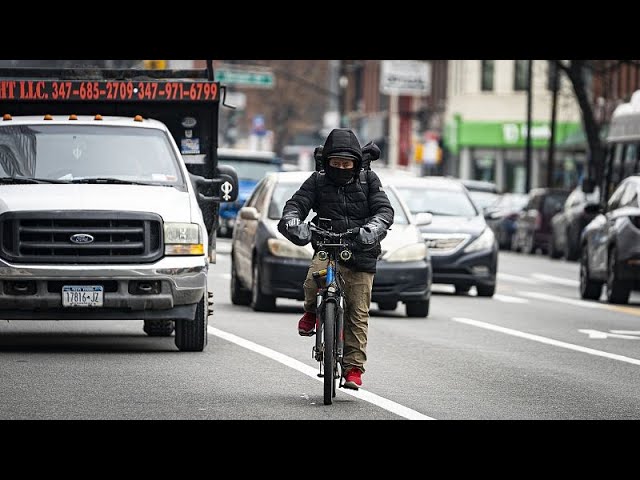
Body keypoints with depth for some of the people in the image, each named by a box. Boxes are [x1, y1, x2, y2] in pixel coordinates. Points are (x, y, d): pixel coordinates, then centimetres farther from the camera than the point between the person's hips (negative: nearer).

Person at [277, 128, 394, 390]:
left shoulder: (368, 181, 6)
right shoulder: (318, 181, 6)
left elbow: (385, 209, -4)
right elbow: (297, 203, -3)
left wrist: (372, 228, -26)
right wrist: (292, 222, -28)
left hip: (361, 255, 0)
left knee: (358, 314, -2)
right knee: (314, 280, -32)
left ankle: (353, 368, 6)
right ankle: (312, 311, 2)